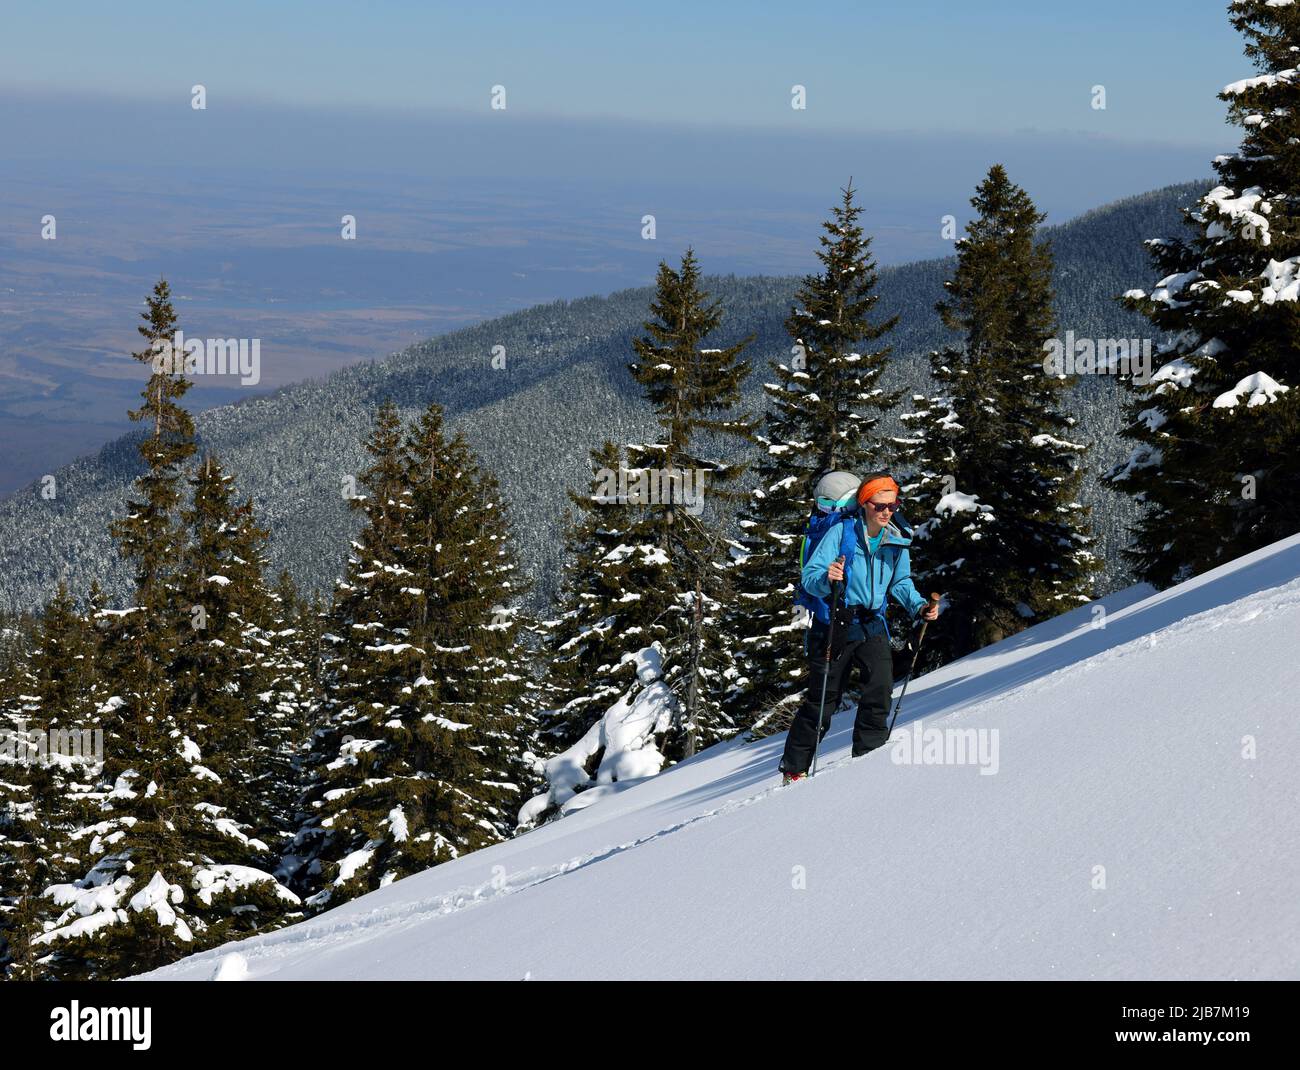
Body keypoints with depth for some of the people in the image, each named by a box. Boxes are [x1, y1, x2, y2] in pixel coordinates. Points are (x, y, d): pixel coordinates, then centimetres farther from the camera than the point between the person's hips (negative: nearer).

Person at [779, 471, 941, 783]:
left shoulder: (897, 540, 2)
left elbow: (901, 583, 16)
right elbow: (809, 575, -18)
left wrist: (919, 606, -2)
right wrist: (826, 578, -40)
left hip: (872, 625, 4)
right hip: (836, 623, -4)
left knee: (881, 687, -16)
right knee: (822, 699, 3)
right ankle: (794, 766, 18)